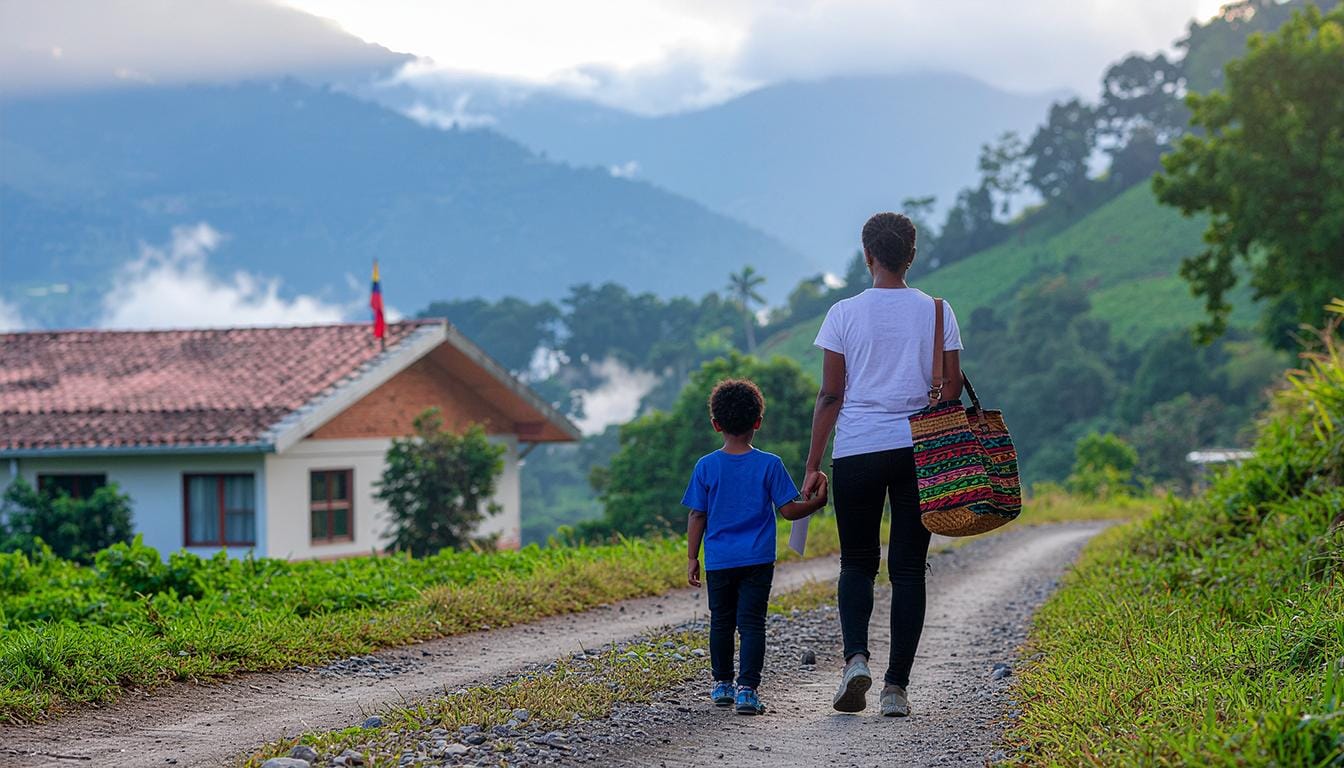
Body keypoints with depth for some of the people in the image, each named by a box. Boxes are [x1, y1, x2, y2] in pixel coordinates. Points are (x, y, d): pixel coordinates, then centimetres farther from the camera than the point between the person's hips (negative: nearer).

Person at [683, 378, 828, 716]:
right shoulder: (769, 465, -5)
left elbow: (697, 516, 1)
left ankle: (722, 684, 27)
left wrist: (692, 558, 8)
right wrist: (818, 502, 11)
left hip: (718, 561, 2)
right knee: (751, 623, -2)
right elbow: (789, 510, -5)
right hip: (757, 561, -2)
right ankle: (747, 688, -12)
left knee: (721, 622, 16)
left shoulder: (706, 466, -2)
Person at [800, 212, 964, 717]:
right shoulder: (936, 311, 4)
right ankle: (897, 686, 0)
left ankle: (855, 657, -12)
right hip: (919, 451, 1)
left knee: (857, 562, 12)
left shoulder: (845, 314, 0)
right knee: (908, 569, 5)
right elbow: (952, 391, 3)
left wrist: (812, 465, 4)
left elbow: (830, 395, -1)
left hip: (856, 452, -1)